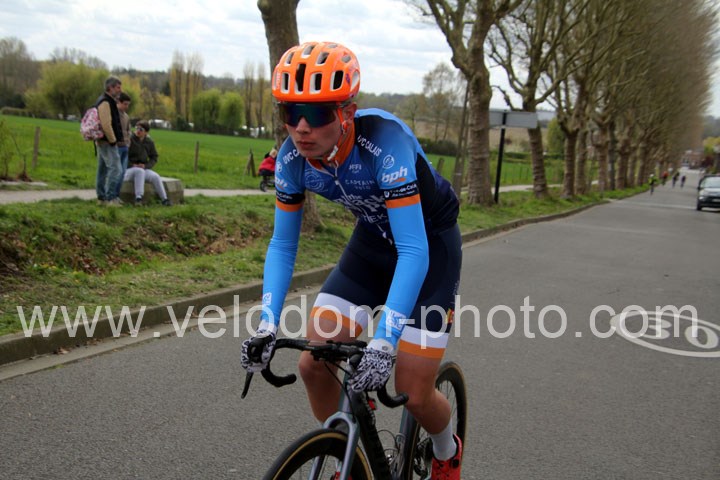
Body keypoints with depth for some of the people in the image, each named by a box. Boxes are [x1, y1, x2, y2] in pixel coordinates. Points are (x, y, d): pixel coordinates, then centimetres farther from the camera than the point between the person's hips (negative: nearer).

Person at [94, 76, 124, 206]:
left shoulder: (108, 101, 17)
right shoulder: (105, 102, -16)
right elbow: (106, 124, -23)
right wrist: (113, 140, -17)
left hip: (102, 141, 11)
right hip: (108, 142, -11)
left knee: (103, 170, 14)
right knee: (115, 169, -12)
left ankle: (101, 197, 21)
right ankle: (110, 198, -13)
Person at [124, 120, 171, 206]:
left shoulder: (149, 142, 4)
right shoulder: (129, 140, -9)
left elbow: (154, 158, 8)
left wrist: (145, 166, -11)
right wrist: (132, 165, -22)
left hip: (143, 169, 4)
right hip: (128, 170, -4)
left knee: (155, 177, -25)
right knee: (140, 171, -38)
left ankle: (164, 199, -21)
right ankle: (138, 198, -45)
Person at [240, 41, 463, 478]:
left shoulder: (384, 142, -34)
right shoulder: (293, 158, -17)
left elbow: (413, 251, -36)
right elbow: (283, 244, -7)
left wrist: (383, 342, -43)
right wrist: (268, 325, -19)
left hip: (430, 242, -5)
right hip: (373, 240, 5)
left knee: (414, 395, -7)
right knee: (314, 365, -6)